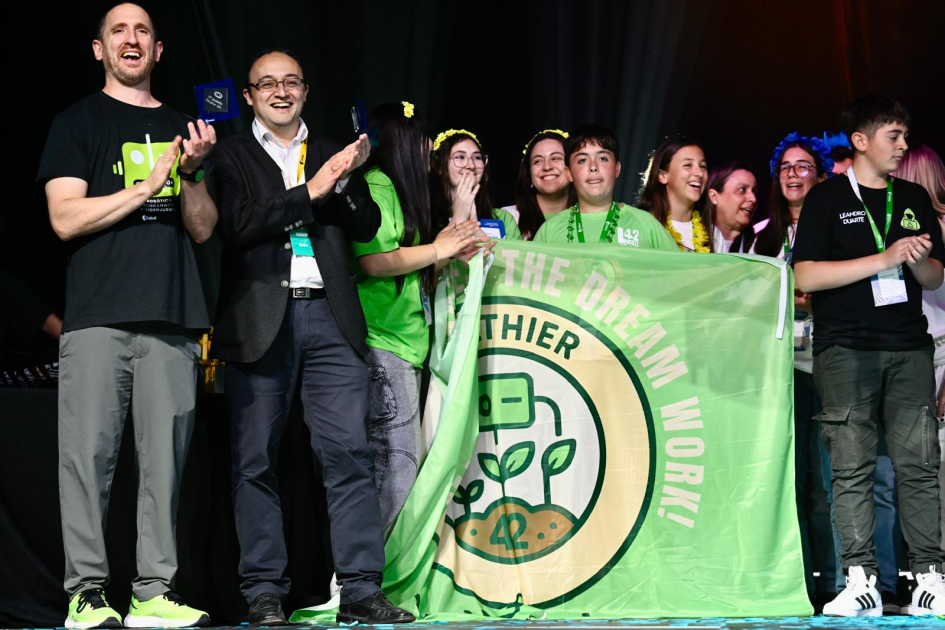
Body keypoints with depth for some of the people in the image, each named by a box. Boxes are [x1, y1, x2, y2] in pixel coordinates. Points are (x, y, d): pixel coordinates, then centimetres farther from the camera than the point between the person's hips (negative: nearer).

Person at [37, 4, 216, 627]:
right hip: (98, 317, -3)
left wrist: (192, 173, -2)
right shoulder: (78, 123, 10)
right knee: (90, 453, -7)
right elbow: (66, 219, -2)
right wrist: (147, 186, -7)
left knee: (164, 458, 0)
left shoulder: (180, 127, 21)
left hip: (171, 318, 3)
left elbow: (204, 230, 16)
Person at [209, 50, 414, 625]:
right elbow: (235, 225, -8)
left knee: (350, 453, -4)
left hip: (330, 319, 2)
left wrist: (347, 180, -6)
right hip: (260, 323, -2)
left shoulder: (331, 156, 19)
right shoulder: (231, 156, 8)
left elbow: (367, 227, 12)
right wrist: (309, 191, -11)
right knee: (256, 462, 0)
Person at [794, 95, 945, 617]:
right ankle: (861, 582, -2)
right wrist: (885, 259, -11)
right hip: (845, 348, -3)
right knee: (852, 467, -4)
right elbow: (805, 276, -8)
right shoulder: (826, 199, 3)